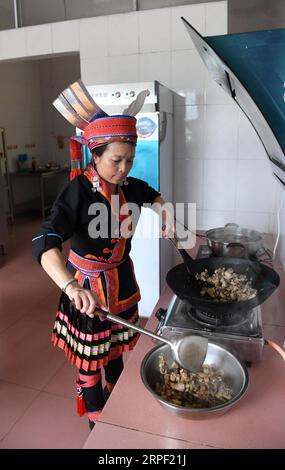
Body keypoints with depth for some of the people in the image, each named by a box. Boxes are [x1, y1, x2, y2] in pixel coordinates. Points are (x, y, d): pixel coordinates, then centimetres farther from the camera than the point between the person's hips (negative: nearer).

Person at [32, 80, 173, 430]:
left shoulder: (129, 186, -5)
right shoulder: (78, 192, -25)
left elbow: (154, 196, 20)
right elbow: (45, 244, -38)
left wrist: (165, 213, 0)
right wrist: (71, 287, -54)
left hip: (121, 280, 6)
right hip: (87, 287, -6)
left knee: (116, 349, 25)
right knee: (91, 360, 11)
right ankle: (98, 425, 38)